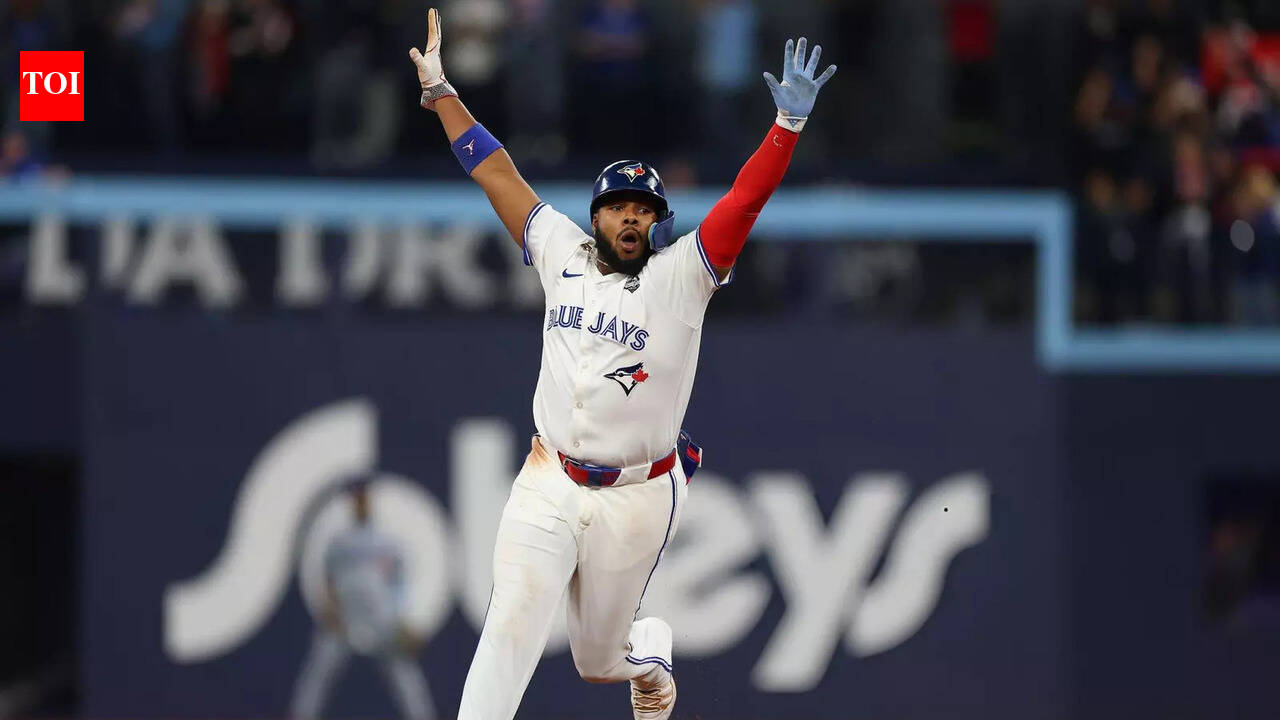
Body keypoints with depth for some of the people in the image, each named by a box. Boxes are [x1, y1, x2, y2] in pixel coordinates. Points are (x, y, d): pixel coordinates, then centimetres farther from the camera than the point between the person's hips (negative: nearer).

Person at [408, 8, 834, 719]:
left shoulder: (681, 276, -6)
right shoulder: (563, 254, 4)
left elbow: (746, 199, -17)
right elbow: (496, 171, 10)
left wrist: (789, 123, -30)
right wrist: (439, 91, 13)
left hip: (637, 499, -1)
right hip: (549, 486, 2)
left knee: (599, 658, 12)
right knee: (511, 631, -15)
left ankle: (648, 649, 48)